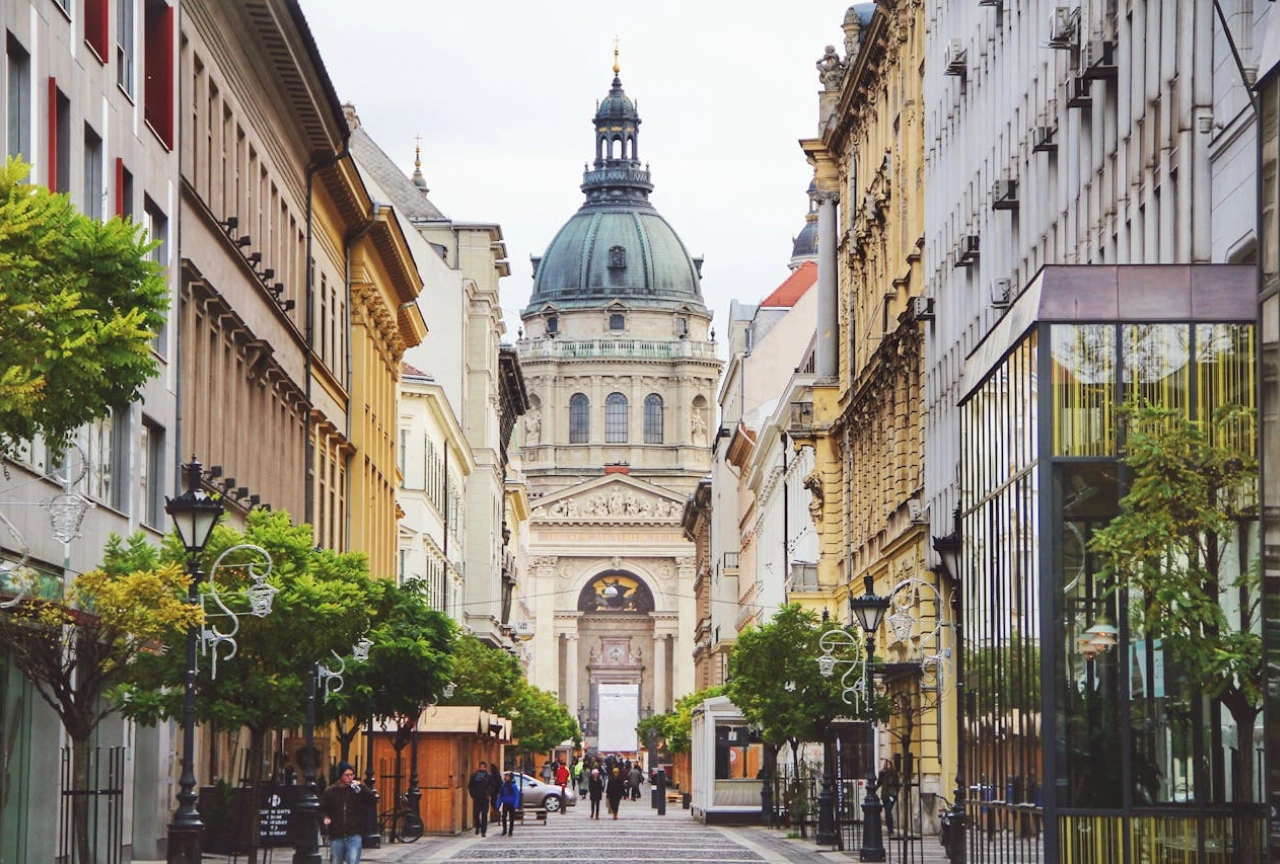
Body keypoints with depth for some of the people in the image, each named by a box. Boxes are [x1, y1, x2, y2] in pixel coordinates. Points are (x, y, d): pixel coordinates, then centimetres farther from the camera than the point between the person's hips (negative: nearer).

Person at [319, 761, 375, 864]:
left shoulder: (358, 790, 3)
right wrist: (325, 818, -11)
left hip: (354, 835, -2)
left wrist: (360, 787, -18)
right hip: (336, 836, 2)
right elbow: (322, 809, 9)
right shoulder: (330, 792, 5)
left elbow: (371, 798, -9)